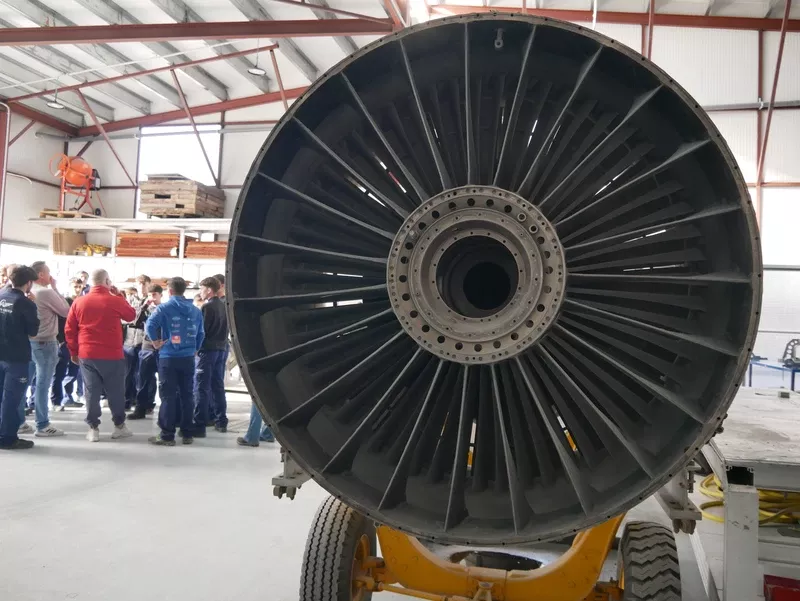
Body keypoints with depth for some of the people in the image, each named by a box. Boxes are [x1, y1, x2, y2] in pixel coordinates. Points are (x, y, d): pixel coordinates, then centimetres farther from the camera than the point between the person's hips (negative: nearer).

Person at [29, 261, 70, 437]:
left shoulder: (31, 292, 7)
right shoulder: (47, 292, -16)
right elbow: (66, 311, -7)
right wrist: (55, 287, -4)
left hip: (32, 341, 8)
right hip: (46, 342, -8)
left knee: (40, 383, 14)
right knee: (43, 384, -3)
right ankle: (42, 425, 4)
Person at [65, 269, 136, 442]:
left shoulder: (79, 302, 2)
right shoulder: (115, 301, -9)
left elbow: (69, 329, 5)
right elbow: (131, 315, 9)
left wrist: (73, 352, 14)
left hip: (86, 355, 3)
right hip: (112, 355, -3)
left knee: (91, 392, 7)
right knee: (115, 392, 9)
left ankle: (93, 429, 9)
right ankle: (119, 426, 16)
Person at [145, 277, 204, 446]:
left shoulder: (164, 308, -5)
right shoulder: (196, 311, 8)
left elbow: (150, 325, -19)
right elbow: (201, 333, 10)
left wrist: (156, 341, -7)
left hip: (169, 358, -4)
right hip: (188, 358, 4)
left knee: (168, 397, 0)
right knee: (187, 395, 10)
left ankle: (167, 436, 3)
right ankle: (187, 434, 14)